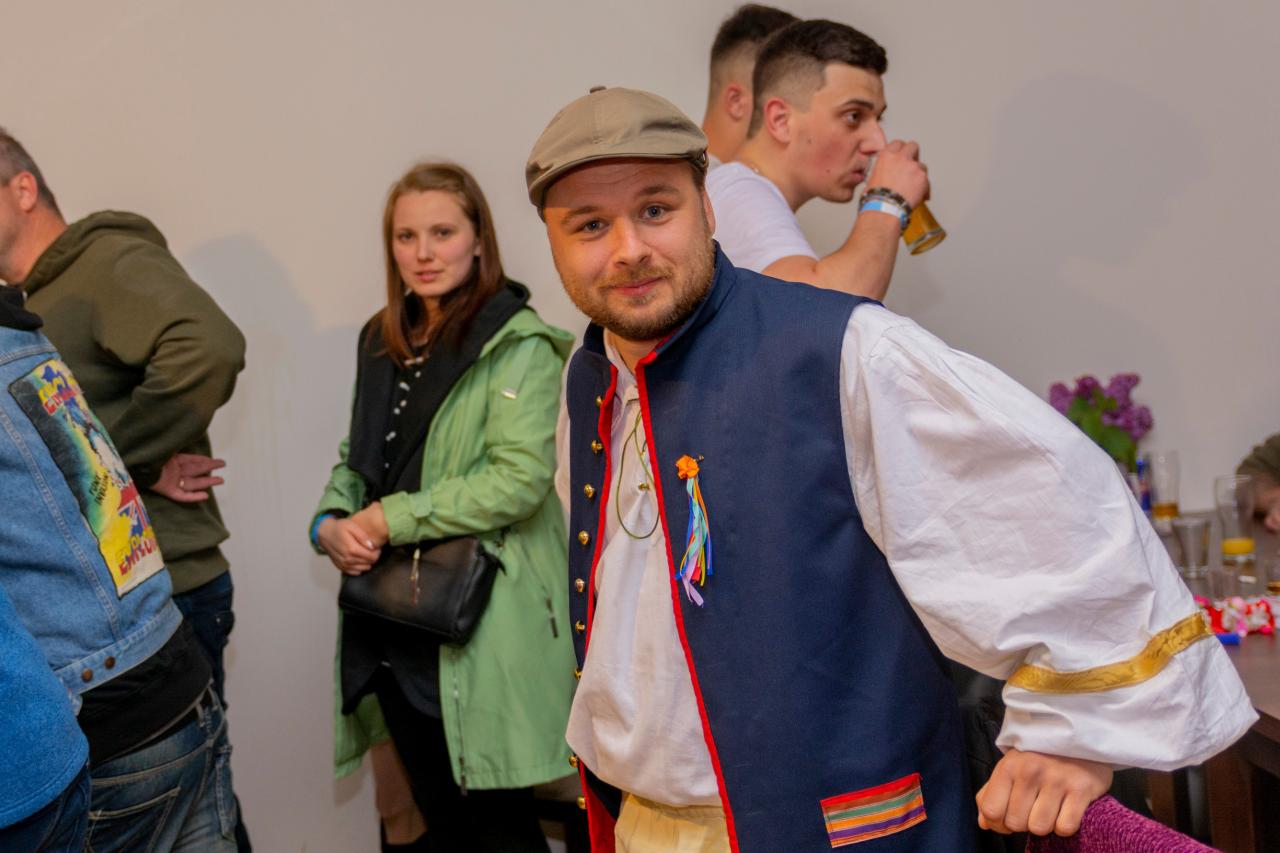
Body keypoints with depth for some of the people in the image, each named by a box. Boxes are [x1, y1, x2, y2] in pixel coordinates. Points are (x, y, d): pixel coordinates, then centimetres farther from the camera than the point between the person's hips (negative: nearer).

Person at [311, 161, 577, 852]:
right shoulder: (382, 342, 12)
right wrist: (330, 523, -3)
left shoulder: (516, 341, -11)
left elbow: (519, 476, -21)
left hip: (479, 623, -6)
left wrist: (387, 520, -16)